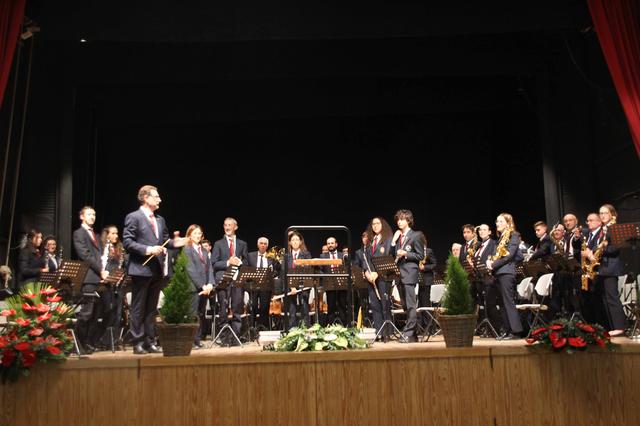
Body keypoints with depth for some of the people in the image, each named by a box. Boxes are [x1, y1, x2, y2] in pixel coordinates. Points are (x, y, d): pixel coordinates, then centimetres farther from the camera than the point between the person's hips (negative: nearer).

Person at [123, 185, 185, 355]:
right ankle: (138, 342, 8)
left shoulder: (160, 220, 17)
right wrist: (147, 250, -21)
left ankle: (150, 342, 18)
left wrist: (173, 243, 1)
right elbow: (127, 242, -12)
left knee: (151, 308, 11)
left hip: (157, 270, 7)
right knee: (138, 308, 2)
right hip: (141, 269, -7)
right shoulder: (133, 217, -5)